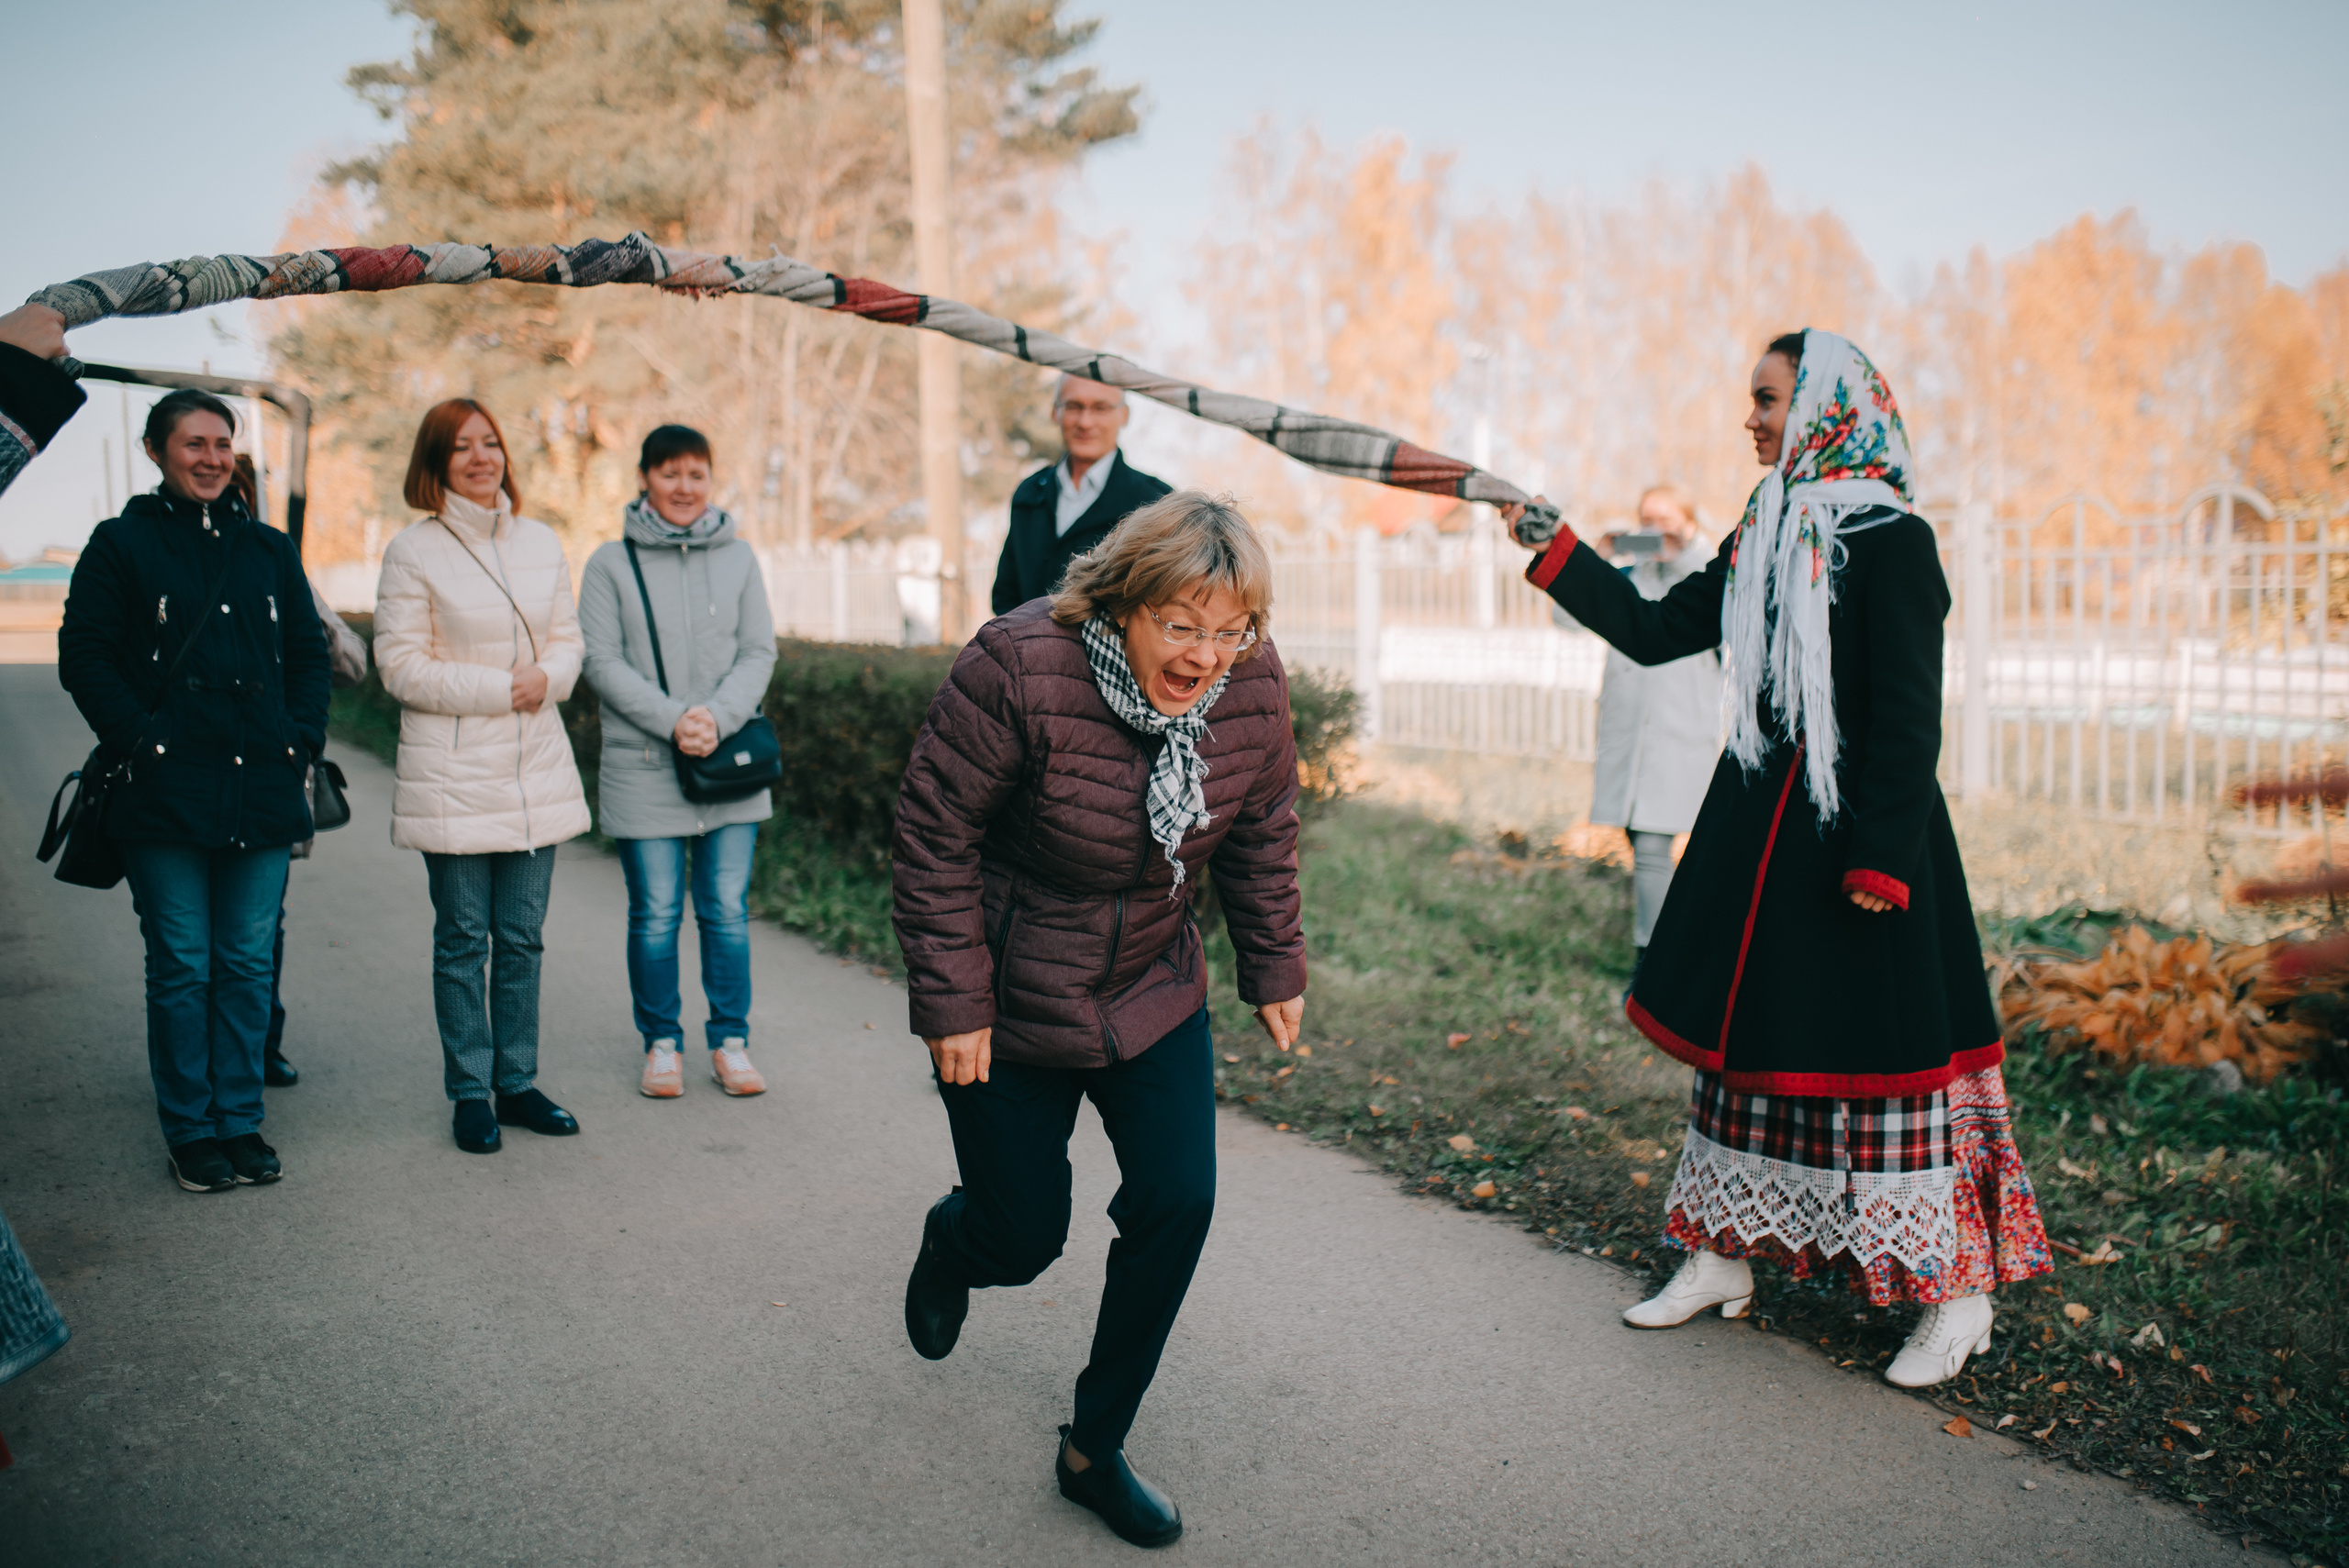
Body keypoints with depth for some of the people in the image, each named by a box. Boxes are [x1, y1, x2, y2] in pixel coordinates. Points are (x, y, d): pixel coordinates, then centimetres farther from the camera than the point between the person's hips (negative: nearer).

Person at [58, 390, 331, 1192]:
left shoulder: (270, 550, 14)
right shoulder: (121, 544, 2)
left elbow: (307, 651, 17)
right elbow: (84, 654, -2)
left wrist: (302, 737, 4)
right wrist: (139, 738, -12)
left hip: (260, 794, 3)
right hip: (164, 795, -3)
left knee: (247, 966, 8)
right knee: (181, 967, 2)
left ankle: (240, 1122, 19)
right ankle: (191, 1132, 14)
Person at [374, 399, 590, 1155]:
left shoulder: (541, 543, 9)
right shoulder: (413, 552, -6)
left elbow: (567, 640, 12)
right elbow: (401, 667, -9)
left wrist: (545, 677, -10)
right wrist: (500, 688, -15)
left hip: (538, 771, 4)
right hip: (452, 776, -4)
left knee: (521, 937, 11)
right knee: (463, 940, 4)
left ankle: (517, 1082, 22)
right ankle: (471, 1093, 15)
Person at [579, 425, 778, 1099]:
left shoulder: (738, 556, 8)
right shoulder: (612, 563, 1)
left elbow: (759, 652, 4)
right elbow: (602, 662, -4)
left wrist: (717, 716, -12)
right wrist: (672, 719, -16)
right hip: (643, 767, -2)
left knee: (728, 910, 6)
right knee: (655, 914, 4)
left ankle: (730, 1041, 18)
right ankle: (662, 1043, 20)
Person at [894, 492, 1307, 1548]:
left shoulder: (1252, 685, -12)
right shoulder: (1019, 669, -27)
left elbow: (1263, 833, 5)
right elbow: (935, 838, -19)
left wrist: (1274, 970, 9)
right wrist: (952, 1004, -17)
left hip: (1153, 993, 4)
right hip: (1010, 1007, -4)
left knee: (1177, 1201, -7)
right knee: (1025, 1237, 6)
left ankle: (1095, 1448, 14)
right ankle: (952, 1242, 48)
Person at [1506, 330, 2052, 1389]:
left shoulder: (1893, 541, -11)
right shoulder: (1762, 536, 11)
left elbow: (1911, 716, -14)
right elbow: (1654, 631, 14)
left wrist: (1881, 860, -18)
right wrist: (1551, 549, 11)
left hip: (1860, 828, -8)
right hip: (1760, 825, 8)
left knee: (1879, 1055, -3)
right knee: (1744, 1032, 13)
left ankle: (1956, 1293, 12)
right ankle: (1725, 1256, 26)